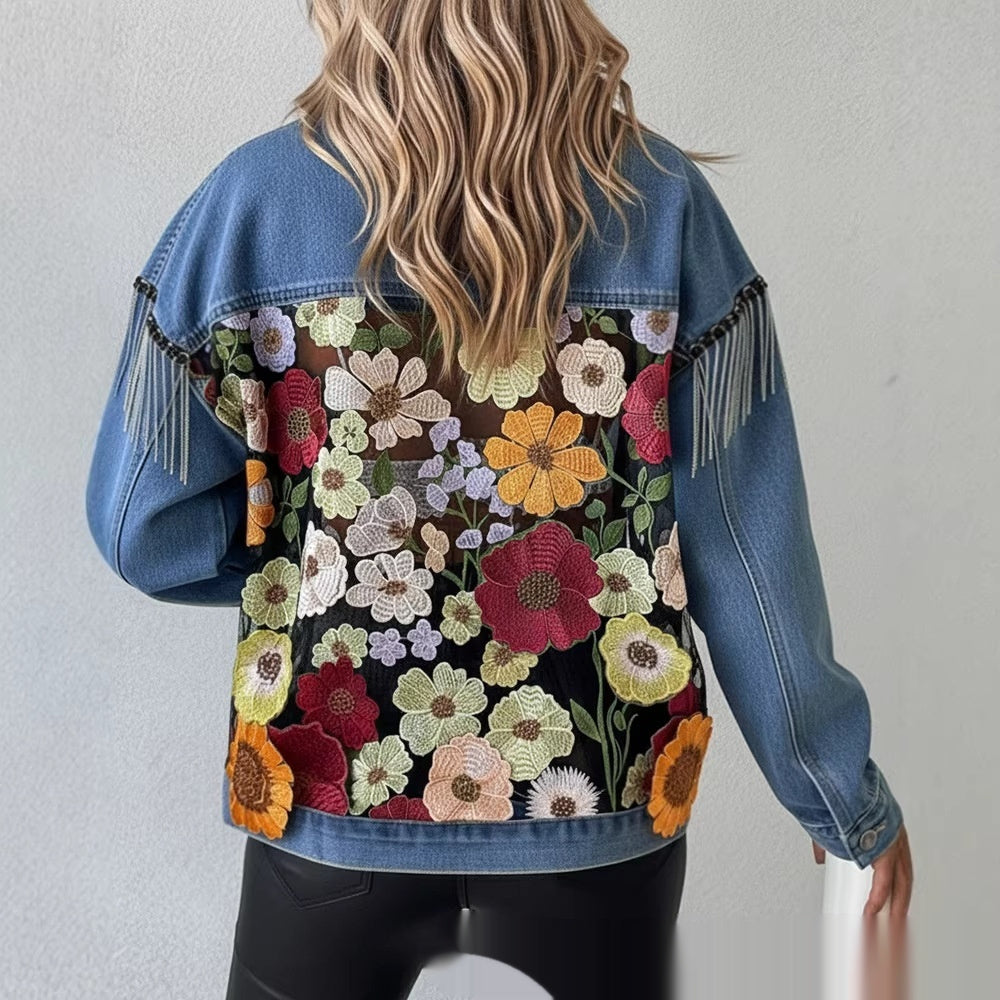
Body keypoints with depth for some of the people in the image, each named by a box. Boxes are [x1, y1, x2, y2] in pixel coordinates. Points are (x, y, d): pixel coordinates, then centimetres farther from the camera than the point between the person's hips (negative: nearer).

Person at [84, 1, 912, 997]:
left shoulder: (251, 198, -11)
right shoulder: (663, 202, -10)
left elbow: (144, 526, -6)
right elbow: (745, 539, -9)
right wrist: (846, 795, 3)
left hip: (334, 793, 0)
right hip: (604, 788, 1)